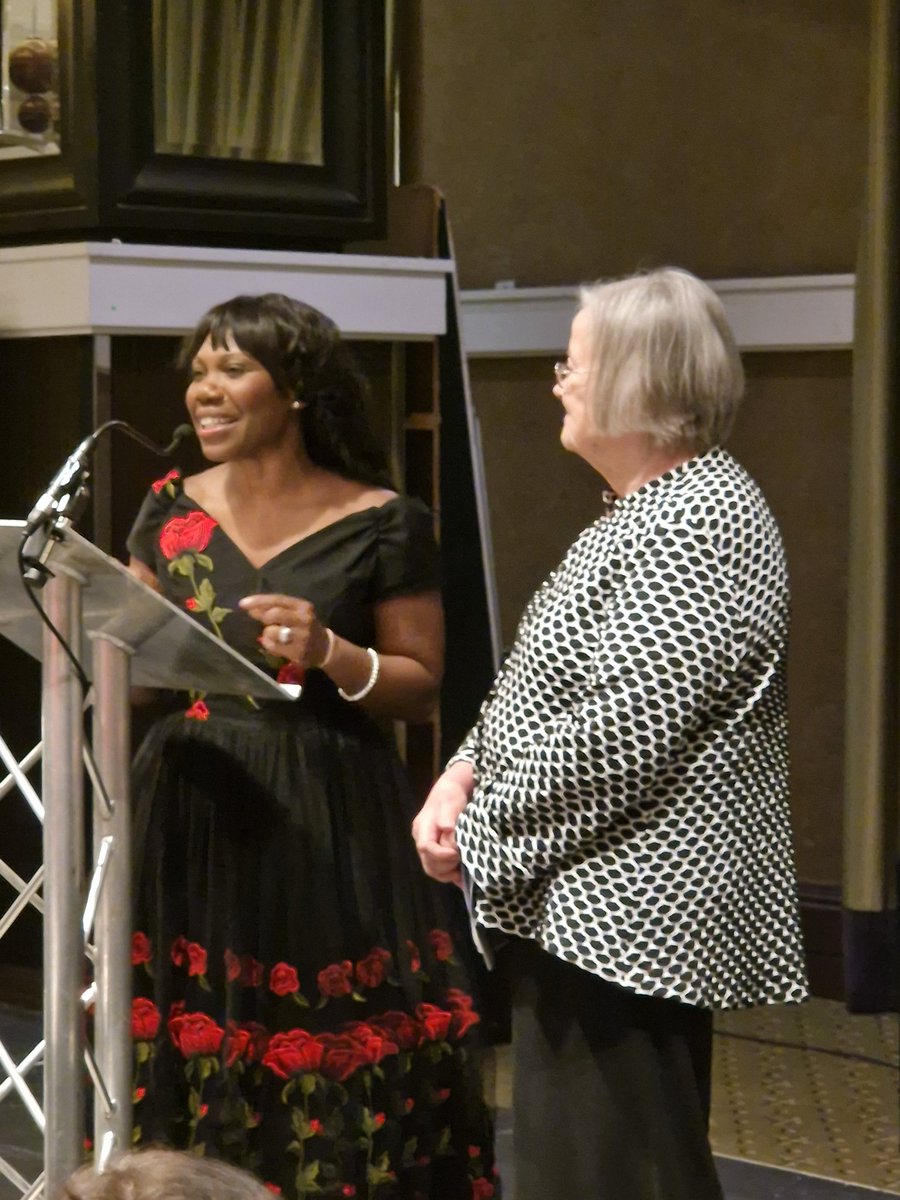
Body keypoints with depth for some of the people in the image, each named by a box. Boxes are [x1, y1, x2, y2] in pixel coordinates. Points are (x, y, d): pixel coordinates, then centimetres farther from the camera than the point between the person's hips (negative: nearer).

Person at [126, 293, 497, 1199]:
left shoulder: (382, 525, -3)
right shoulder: (172, 510, 8)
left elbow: (422, 686, 1)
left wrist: (330, 654, -16)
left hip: (324, 830, -3)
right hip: (189, 818, 3)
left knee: (331, 1099, -2)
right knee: (182, 1073, 4)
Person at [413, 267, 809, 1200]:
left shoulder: (697, 522, -18)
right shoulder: (641, 511, 16)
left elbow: (613, 742, -25)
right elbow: (547, 691, 20)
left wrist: (481, 830, -13)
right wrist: (462, 776, 3)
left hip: (627, 917, -11)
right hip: (599, 908, 11)